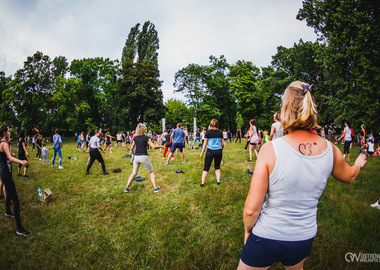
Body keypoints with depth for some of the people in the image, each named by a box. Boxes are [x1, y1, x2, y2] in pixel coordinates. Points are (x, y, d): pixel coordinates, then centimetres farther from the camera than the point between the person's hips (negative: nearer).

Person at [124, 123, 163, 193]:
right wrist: (160, 146, 8)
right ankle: (155, 188, 9)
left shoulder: (135, 138, 8)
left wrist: (133, 154, 30)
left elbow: (131, 148, 12)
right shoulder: (146, 138, -5)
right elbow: (153, 147, -8)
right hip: (144, 157, -4)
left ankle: (127, 188, 16)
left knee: (134, 173, 17)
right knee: (151, 172, 11)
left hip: (136, 157, 4)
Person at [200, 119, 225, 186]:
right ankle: (218, 180, 16)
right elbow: (223, 144, 7)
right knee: (217, 166, 19)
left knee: (206, 168, 5)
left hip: (210, 151, -2)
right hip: (218, 151, 3)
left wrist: (202, 153, 3)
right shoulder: (220, 132, 3)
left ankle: (202, 183, 6)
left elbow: (205, 144, -5)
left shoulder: (208, 132, -5)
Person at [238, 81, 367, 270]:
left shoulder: (271, 150, -24)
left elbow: (251, 209, -22)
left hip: (266, 239, -4)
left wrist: (248, 230, 0)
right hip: (304, 240, 5)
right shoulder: (330, 150, -11)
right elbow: (349, 176, 15)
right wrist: (359, 163, 37)